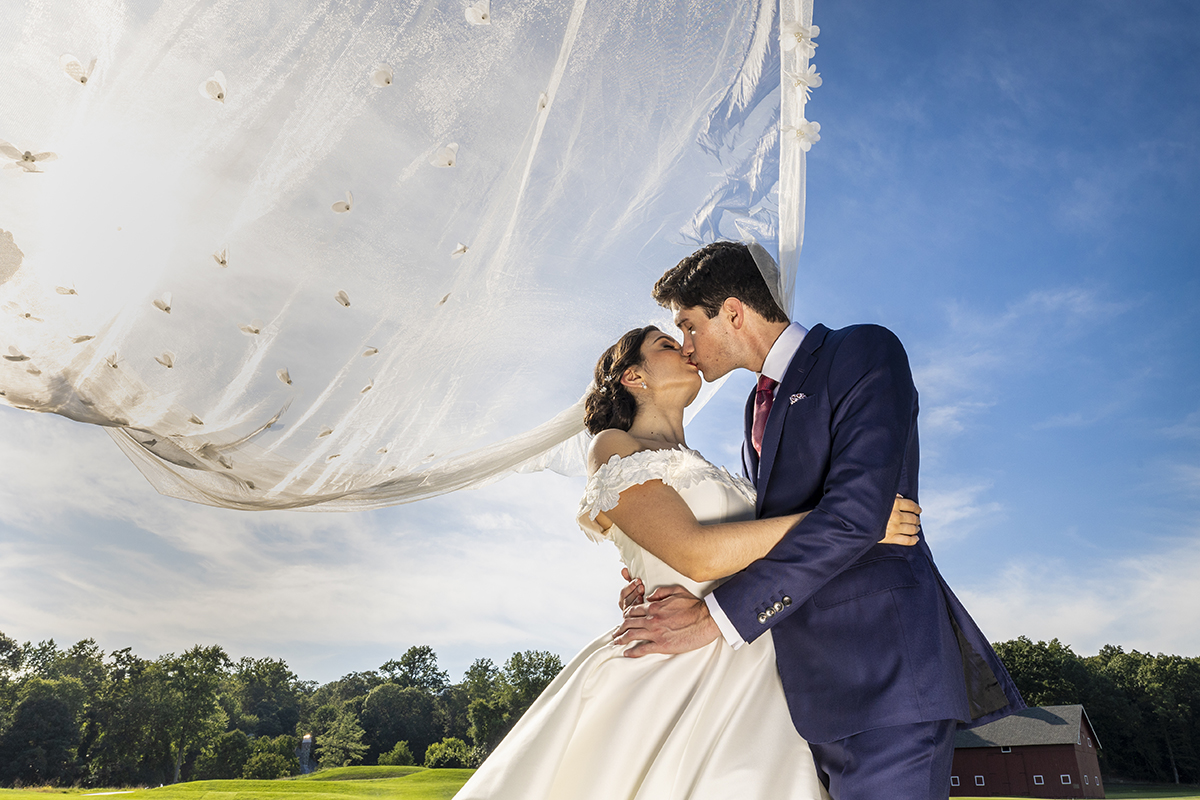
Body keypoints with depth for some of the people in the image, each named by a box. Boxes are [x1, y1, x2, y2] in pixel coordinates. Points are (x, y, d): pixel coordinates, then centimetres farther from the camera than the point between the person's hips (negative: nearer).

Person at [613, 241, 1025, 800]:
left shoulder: (863, 351, -7)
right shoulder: (761, 402, 20)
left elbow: (856, 510, -21)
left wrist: (719, 616, -21)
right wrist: (669, 583, 4)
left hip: (881, 670, -8)